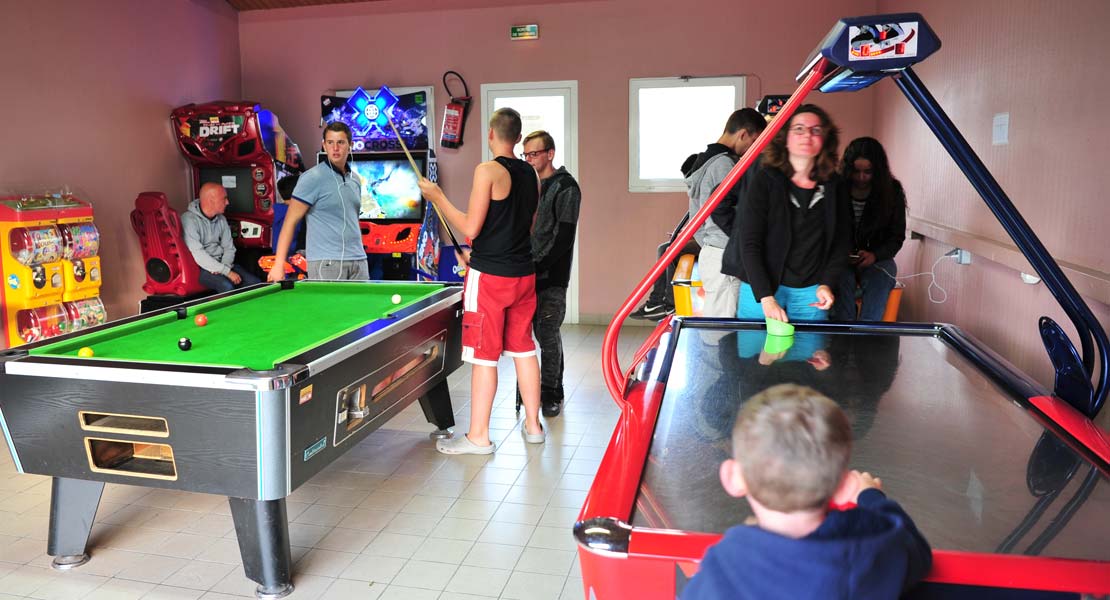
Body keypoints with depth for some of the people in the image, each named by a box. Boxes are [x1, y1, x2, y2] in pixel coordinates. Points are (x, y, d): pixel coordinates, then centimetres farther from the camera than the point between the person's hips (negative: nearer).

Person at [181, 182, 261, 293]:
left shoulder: (221, 219, 9)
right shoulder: (189, 220, -14)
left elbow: (229, 248, 11)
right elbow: (198, 254, -22)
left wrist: (224, 267, -11)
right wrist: (227, 272, -24)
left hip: (222, 263, 7)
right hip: (200, 268, -7)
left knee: (255, 282, -13)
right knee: (227, 286, -33)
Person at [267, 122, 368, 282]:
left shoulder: (355, 179, 13)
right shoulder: (312, 178, -7)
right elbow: (291, 221, -9)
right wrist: (278, 264, -15)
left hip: (358, 262, 6)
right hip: (326, 263, -6)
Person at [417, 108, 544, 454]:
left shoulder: (488, 171, -13)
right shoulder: (531, 174, 10)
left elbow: (471, 228, -15)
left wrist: (438, 197, -4)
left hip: (490, 275, -7)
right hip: (524, 273, 7)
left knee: (484, 354, 0)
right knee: (523, 348, 15)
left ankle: (478, 436, 8)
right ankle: (533, 425, 23)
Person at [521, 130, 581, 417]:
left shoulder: (565, 187, -5)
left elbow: (564, 236, -12)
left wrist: (538, 265, -16)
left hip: (551, 276, -6)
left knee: (547, 334, -3)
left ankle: (551, 394, 10)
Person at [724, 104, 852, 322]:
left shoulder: (833, 188, 6)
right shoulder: (764, 182, -5)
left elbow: (842, 242, 11)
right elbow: (749, 244, -10)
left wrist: (827, 284, -5)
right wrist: (766, 298, -19)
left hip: (811, 293, 3)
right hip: (760, 289, -3)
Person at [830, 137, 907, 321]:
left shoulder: (893, 191, 1)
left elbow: (897, 236, 5)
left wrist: (875, 255, -14)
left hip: (877, 258, 1)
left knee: (878, 282, -32)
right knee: (843, 280, -34)